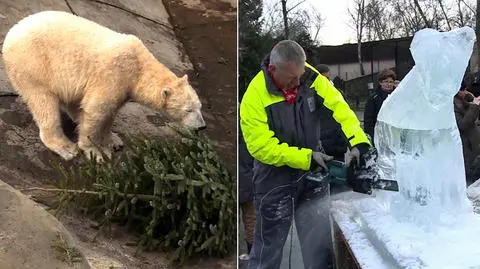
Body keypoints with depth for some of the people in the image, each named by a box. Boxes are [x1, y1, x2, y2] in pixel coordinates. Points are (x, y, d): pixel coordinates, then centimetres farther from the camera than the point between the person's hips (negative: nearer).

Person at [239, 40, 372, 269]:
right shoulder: (255, 96, -22)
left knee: (319, 241, 9)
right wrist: (305, 158, -24)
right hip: (275, 177, -3)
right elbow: (261, 146, -22)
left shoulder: (310, 77, -11)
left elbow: (339, 106, -12)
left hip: (312, 171, 4)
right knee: (269, 244, 9)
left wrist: (358, 141, -27)